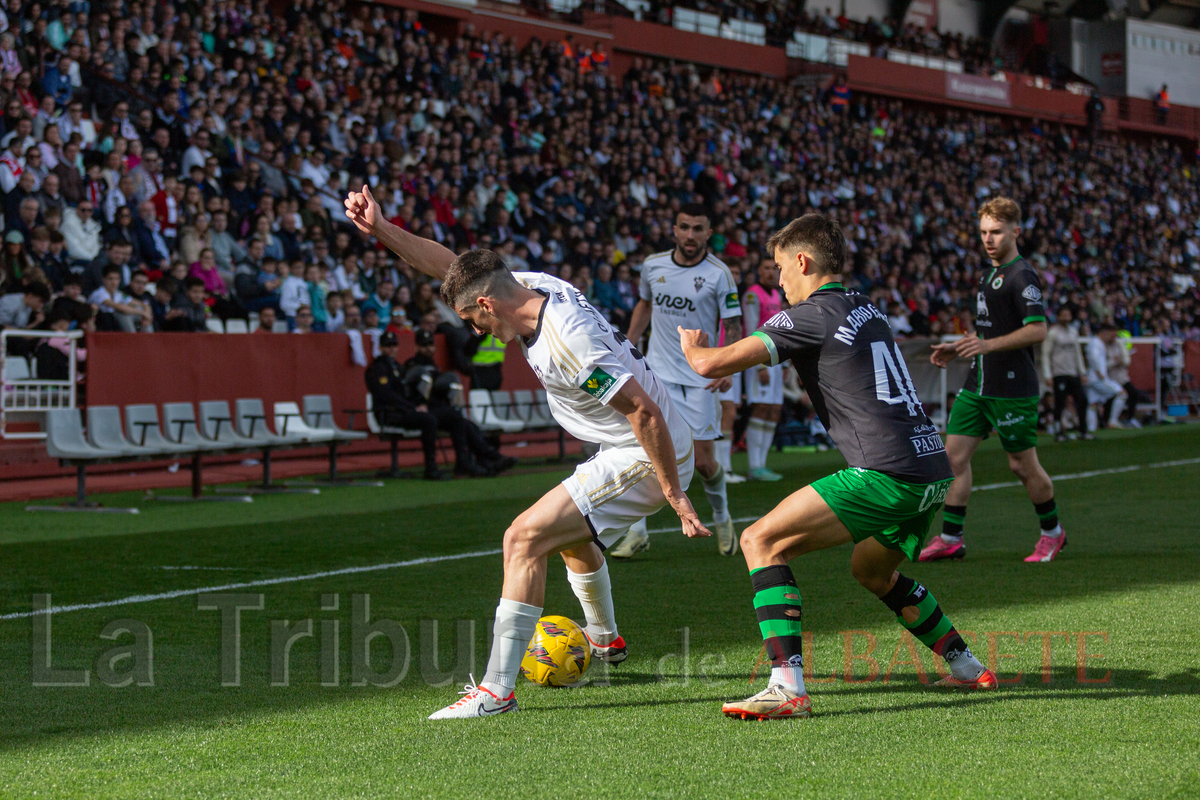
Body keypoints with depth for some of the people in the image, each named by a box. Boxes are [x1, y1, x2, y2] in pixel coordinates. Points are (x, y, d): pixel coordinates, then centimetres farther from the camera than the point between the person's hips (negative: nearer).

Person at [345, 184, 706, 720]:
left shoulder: (568, 343, -29)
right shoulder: (534, 287, -2)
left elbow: (644, 412, -29)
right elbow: (447, 265, 9)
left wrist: (675, 497, -25)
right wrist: (381, 228, -1)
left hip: (646, 458, -10)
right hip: (628, 451, 10)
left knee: (526, 538, -15)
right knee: (570, 530, 33)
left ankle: (497, 690, -15)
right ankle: (604, 640, 57)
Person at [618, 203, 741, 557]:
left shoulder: (719, 274, -8)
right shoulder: (652, 265, 3)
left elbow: (733, 325, -4)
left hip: (701, 378, -2)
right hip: (657, 370, 2)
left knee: (702, 461, 0)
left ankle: (721, 518, 30)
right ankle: (637, 532, -5)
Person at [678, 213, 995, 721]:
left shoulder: (811, 315, -4)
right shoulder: (866, 310, 21)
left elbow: (711, 364, -8)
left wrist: (693, 348, 15)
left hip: (887, 472, -9)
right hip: (933, 470, 9)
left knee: (762, 541, -8)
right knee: (871, 570, 33)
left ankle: (787, 687, -19)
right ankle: (968, 668, 38)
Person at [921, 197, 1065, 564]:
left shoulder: (1022, 276, -14)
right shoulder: (989, 274, 15)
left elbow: (1038, 330, -22)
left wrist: (987, 345, -28)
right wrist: (957, 348, 15)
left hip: (1012, 389, -9)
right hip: (978, 385, 9)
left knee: (1023, 465, 1)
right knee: (955, 455, 1)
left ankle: (1052, 533, 22)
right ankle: (950, 539, 5)